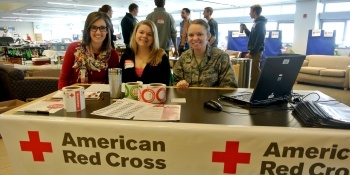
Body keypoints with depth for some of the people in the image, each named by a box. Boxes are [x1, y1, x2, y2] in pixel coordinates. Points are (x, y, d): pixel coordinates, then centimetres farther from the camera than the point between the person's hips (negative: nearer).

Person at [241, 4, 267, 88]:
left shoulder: (260, 24, -13)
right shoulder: (257, 23, 18)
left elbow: (259, 41, -20)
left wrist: (251, 53, -20)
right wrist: (245, 29, 14)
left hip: (256, 52, -10)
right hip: (254, 52, 10)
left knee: (254, 73, -7)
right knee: (254, 73, 13)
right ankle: (253, 89, 21)